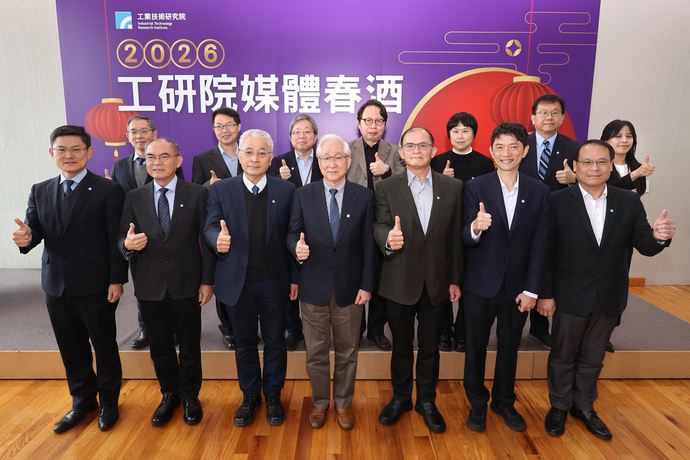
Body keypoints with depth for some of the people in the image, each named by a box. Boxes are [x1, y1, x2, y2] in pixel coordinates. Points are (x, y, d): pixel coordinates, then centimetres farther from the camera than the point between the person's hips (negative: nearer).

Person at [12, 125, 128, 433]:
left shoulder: (108, 190, -7)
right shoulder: (40, 192, 9)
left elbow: (116, 240, -10)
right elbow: (34, 230, 4)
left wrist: (117, 280, -14)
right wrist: (26, 238, -20)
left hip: (96, 287, -4)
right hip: (56, 286, 5)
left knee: (104, 346, 11)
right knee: (71, 349, 16)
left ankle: (109, 402, 31)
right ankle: (82, 402, 36)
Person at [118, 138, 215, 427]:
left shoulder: (197, 194, -3)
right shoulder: (134, 198, 5)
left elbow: (207, 240, -3)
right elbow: (122, 238, 4)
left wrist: (207, 281, -7)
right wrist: (128, 244, -21)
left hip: (186, 284, -2)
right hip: (150, 286, 2)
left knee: (190, 346, 10)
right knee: (159, 346, 15)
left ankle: (190, 397, 32)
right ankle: (170, 395, 37)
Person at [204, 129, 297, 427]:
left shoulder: (286, 191, 0)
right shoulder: (221, 190, 1)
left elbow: (292, 236, -1)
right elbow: (210, 227, -2)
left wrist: (295, 277, -2)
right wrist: (217, 239, -26)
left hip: (274, 283, 0)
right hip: (238, 283, 1)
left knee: (275, 342, 13)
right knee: (244, 343, 15)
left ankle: (273, 396, 33)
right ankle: (250, 396, 35)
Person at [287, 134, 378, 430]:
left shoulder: (364, 197, 0)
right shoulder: (303, 195, 1)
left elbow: (369, 245, -1)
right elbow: (293, 233, 3)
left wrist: (367, 285, -5)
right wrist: (297, 248, -21)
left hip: (349, 288, 0)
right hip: (314, 287, 0)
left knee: (347, 351, 14)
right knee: (316, 351, 13)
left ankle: (343, 403, 36)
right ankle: (320, 403, 35)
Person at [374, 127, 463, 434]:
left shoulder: (453, 188, 1)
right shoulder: (387, 188, -1)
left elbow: (455, 237, 2)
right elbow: (380, 227, -8)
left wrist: (455, 279, 3)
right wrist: (388, 239, -32)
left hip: (437, 282, 1)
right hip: (399, 282, -1)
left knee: (430, 348, 14)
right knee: (401, 346, 15)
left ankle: (427, 402, 35)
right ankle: (400, 398, 36)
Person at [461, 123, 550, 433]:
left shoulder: (539, 192, 0)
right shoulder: (475, 188, -7)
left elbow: (539, 245, 0)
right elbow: (466, 240, -10)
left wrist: (532, 290, -4)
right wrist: (475, 228, -34)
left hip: (518, 286, 2)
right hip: (481, 284, -2)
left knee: (510, 346, 17)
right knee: (476, 345, 12)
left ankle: (504, 401, 39)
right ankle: (477, 403, 33)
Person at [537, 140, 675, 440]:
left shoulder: (629, 202, -1)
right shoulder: (557, 202, -11)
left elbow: (644, 247, -3)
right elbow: (546, 252, -11)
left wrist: (659, 236, -26)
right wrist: (545, 294, -12)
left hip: (609, 299, 3)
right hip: (570, 297, -3)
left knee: (593, 357, 20)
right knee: (563, 355, 14)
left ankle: (584, 406, 42)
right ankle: (559, 407, 36)